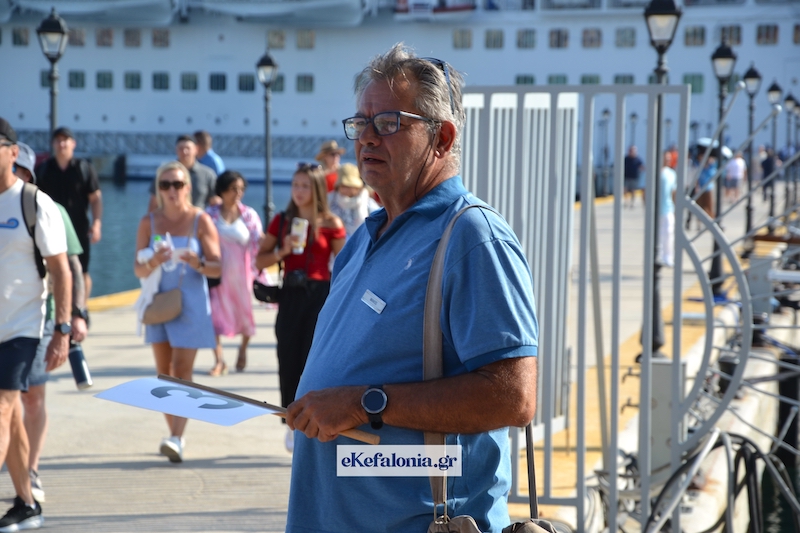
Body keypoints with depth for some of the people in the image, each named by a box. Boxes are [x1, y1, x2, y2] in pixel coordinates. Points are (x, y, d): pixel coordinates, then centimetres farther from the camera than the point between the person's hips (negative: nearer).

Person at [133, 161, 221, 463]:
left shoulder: (200, 220, -4)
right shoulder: (149, 222, 4)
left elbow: (217, 268, -5)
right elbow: (138, 270, 0)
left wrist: (198, 263, -26)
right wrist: (153, 262, -22)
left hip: (191, 304, -3)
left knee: (182, 369, -11)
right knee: (163, 371, 7)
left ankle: (176, 438, -16)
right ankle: (174, 432, 18)